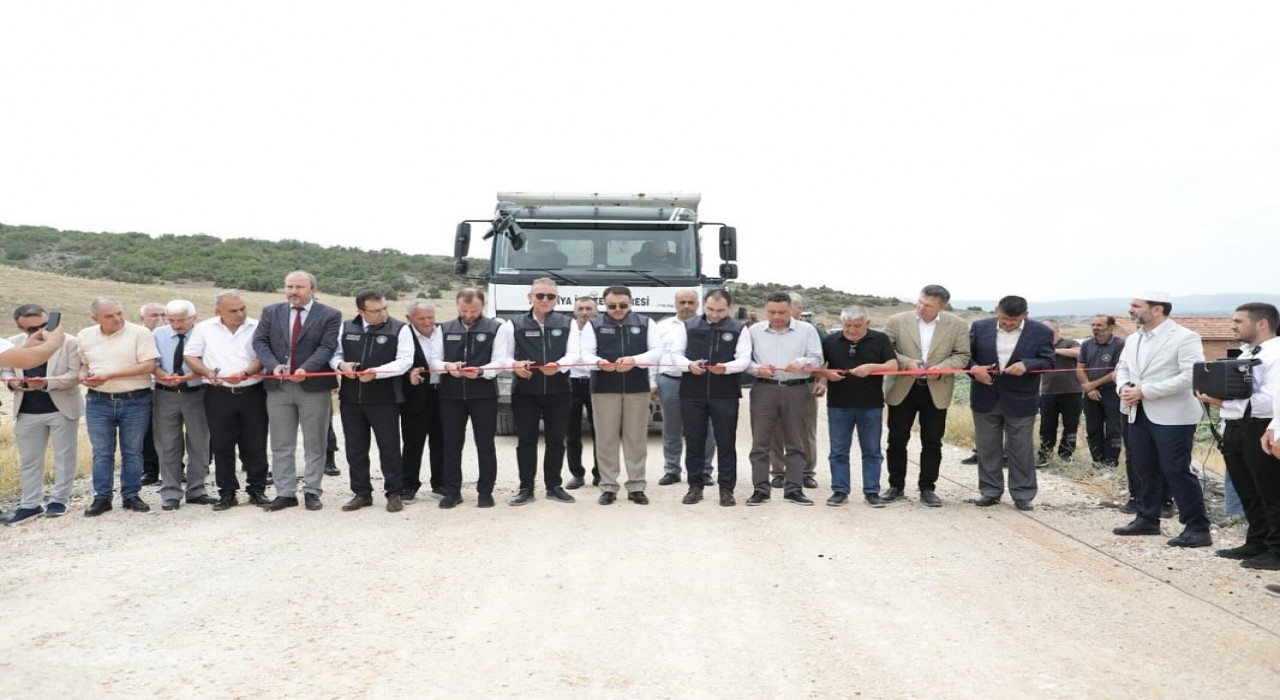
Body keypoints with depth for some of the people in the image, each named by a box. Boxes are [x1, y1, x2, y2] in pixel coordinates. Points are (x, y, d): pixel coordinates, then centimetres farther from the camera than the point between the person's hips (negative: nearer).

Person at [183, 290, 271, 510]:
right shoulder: (204, 328, 5)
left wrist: (245, 373, -20)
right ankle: (227, 493, 15)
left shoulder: (257, 327, 0)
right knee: (221, 446, 5)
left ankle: (257, 490, 16)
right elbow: (190, 356, 8)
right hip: (218, 394, 1)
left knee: (255, 445, 5)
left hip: (252, 393, -1)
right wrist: (207, 373, -8)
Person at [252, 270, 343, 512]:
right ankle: (285, 493, 15)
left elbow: (327, 347, -10)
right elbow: (260, 341, 3)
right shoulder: (271, 312, 9)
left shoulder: (330, 315, -2)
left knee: (314, 444, 5)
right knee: (281, 445, 7)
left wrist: (306, 369, -24)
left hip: (314, 385, -3)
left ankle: (312, 492, 15)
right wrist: (273, 365, -15)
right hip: (278, 386, 3)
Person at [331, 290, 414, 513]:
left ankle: (394, 493, 12)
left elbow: (404, 361, -11)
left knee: (389, 447, 1)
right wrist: (341, 365, -8)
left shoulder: (400, 329, -5)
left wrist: (376, 372, -21)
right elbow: (334, 353, 15)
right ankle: (361, 493, 21)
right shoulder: (346, 328, 8)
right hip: (350, 399, 4)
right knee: (355, 448, 10)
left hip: (384, 400, -4)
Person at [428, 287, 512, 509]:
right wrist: (447, 366, -17)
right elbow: (433, 360, 6)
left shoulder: (497, 328, 1)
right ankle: (452, 491, 15)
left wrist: (481, 371, -27)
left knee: (485, 444, 3)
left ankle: (485, 491, 12)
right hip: (450, 394, 3)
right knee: (451, 444, 6)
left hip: (484, 394, -3)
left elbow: (500, 361, -8)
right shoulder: (444, 330, 12)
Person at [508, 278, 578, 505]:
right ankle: (526, 488, 10)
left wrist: (558, 365, -24)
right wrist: (514, 365, -21)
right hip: (525, 391, -1)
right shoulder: (515, 324, 6)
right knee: (526, 440, 2)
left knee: (556, 439, 7)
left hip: (558, 391, 1)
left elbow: (573, 354, -3)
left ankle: (554, 486, 19)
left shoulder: (567, 324, 9)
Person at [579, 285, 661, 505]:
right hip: (604, 388, 0)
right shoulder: (594, 325, 8)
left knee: (636, 439, 4)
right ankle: (608, 487, 9)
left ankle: (636, 487, 11)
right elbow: (586, 353, -1)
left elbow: (657, 351, -1)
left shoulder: (645, 323, 8)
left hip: (637, 388, 0)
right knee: (606, 439, 2)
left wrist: (635, 360, -20)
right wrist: (598, 362, -25)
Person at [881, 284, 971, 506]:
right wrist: (907, 363, -18)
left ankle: (927, 488, 18)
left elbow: (962, 355, -1)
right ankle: (896, 486, 19)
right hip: (902, 389, 0)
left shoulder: (958, 325, -2)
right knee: (897, 441, 6)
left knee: (932, 443, 6)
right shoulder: (897, 321, -4)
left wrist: (941, 368, -18)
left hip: (936, 392, 0)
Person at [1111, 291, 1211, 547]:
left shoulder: (1184, 337, -13)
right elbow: (1122, 367, 19)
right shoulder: (1133, 339, 11)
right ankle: (1147, 519, 27)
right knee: (1144, 470, 14)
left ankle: (1198, 528, 4)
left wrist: (1145, 391, -22)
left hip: (1172, 416, -8)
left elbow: (1191, 377, -21)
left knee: (1177, 471, -6)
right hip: (1139, 414, 8)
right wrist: (1124, 386, -6)